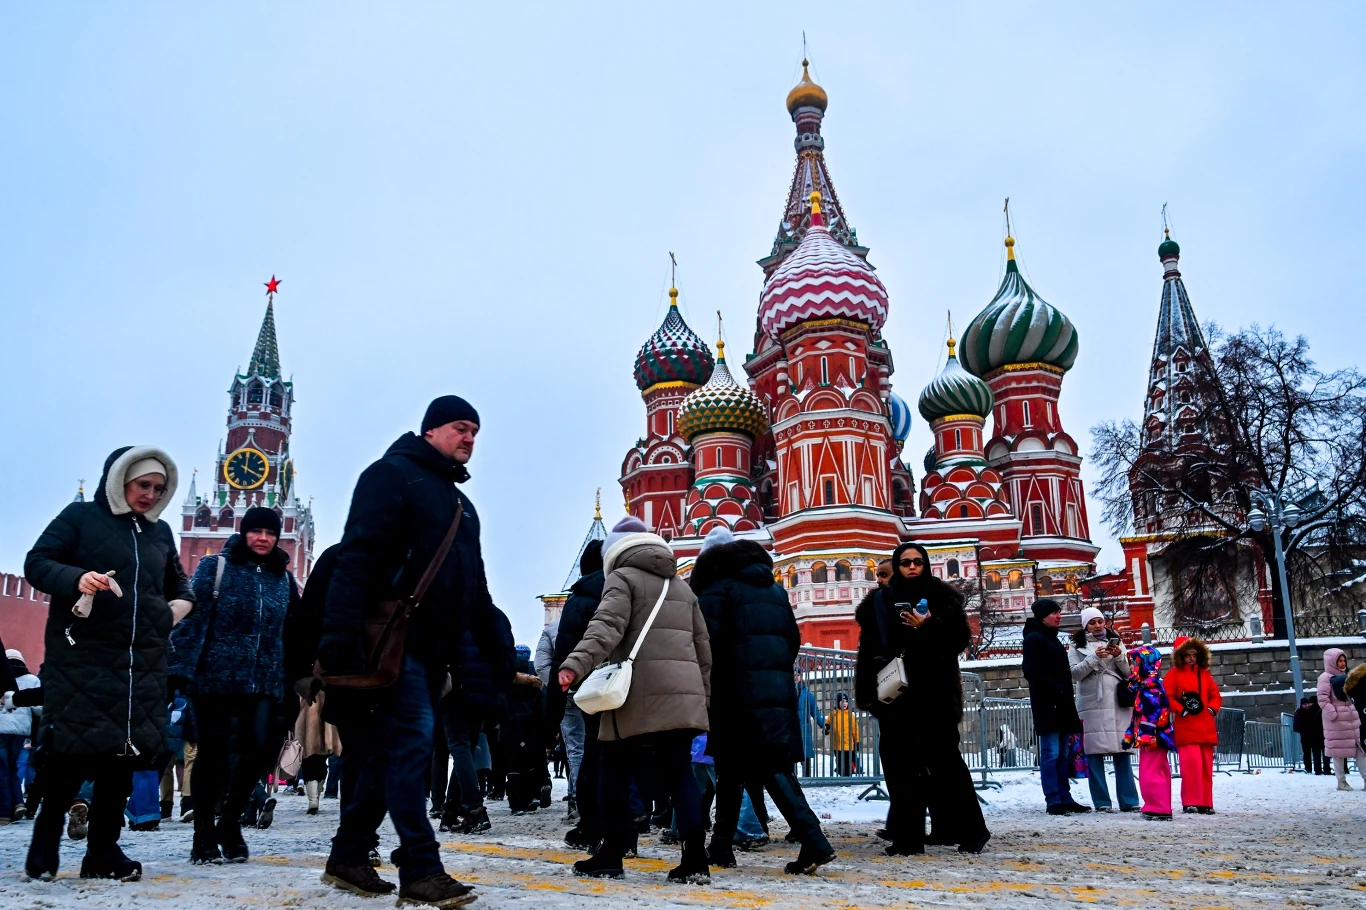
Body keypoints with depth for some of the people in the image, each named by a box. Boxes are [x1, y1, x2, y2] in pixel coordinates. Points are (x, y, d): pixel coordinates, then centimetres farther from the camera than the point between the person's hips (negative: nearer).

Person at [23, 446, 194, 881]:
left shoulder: (160, 532, 16)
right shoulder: (81, 516, 2)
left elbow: (178, 583, 28)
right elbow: (36, 563, -4)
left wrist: (181, 603, 5)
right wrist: (76, 579, -23)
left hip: (142, 662, 5)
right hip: (80, 655, -5)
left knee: (128, 750, 3)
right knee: (70, 751, -5)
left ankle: (103, 850, 13)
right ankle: (44, 846, 14)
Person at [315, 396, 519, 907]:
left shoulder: (460, 502, 23)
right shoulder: (392, 475, -4)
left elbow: (474, 584, 27)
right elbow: (357, 556, -16)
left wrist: (494, 645, 22)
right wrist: (342, 632, -27)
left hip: (435, 647, 9)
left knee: (394, 749, 10)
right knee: (413, 741, -13)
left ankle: (348, 857, 21)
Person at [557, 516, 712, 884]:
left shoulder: (623, 577, 3)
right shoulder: (683, 588, 23)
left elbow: (607, 625, -16)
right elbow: (702, 646, 22)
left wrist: (576, 663, -26)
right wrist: (703, 694, 26)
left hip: (639, 695, -6)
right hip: (683, 694, 6)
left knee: (616, 773, 6)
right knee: (679, 774, 6)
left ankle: (611, 856, 10)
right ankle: (694, 860, -1)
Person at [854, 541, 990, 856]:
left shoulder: (942, 597, 5)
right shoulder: (881, 601, 10)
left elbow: (961, 637, -1)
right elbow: (870, 650, 10)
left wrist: (927, 627, -16)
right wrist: (870, 690, 3)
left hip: (933, 691, -2)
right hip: (895, 692, 3)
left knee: (944, 758, -4)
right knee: (900, 763, 2)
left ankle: (970, 830, 8)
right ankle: (907, 836, 7)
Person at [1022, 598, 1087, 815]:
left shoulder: (1052, 639, 20)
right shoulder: (1033, 639, -7)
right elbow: (1032, 671, -16)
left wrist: (1065, 696, 11)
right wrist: (1054, 690, -20)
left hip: (1061, 704, 9)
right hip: (1047, 704, -9)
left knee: (1062, 754, 9)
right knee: (1051, 754, -8)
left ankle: (1065, 798, 12)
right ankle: (1054, 801, -7)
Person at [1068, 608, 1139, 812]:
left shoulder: (1116, 642, 17)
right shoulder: (1078, 646, 8)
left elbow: (1128, 673, 12)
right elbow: (1074, 674, -3)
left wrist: (1119, 657, -6)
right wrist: (1094, 657, -12)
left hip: (1118, 705, 2)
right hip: (1092, 706, -2)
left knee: (1122, 753, 0)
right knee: (1094, 755, -3)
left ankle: (1129, 801, 5)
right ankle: (1102, 802, 3)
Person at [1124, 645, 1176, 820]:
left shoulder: (1151, 687, -15)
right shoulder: (1145, 686, 18)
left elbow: (1155, 713, -24)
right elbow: (1138, 715, 23)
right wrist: (1130, 735, 24)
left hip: (1153, 738, -11)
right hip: (1151, 738, 11)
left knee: (1150, 774, -9)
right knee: (1158, 773, 15)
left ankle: (1159, 809, -5)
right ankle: (1160, 807, 22)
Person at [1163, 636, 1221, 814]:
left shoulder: (1205, 674, 15)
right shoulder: (1174, 674, 2)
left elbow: (1215, 696, 16)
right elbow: (1167, 698, -3)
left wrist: (1212, 708, -1)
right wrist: (1181, 710, -14)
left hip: (1206, 727, 5)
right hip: (1185, 726, -5)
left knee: (1206, 765, 7)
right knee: (1191, 762, -13)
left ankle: (1205, 803, 15)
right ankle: (1190, 802, -7)